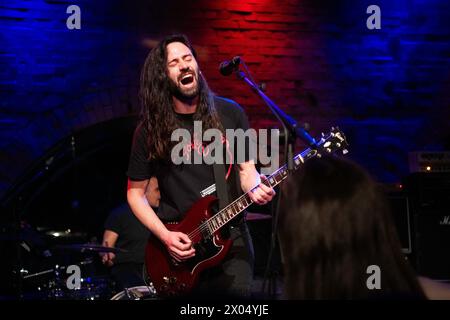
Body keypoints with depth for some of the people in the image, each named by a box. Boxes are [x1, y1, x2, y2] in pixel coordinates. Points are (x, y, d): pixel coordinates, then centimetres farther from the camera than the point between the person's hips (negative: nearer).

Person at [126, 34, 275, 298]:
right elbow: (135, 193, 3)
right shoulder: (151, 129, -3)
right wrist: (165, 236, -9)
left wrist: (255, 187, -15)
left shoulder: (229, 113, 2)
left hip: (232, 237, 1)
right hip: (178, 245, -1)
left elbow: (246, 167, 8)